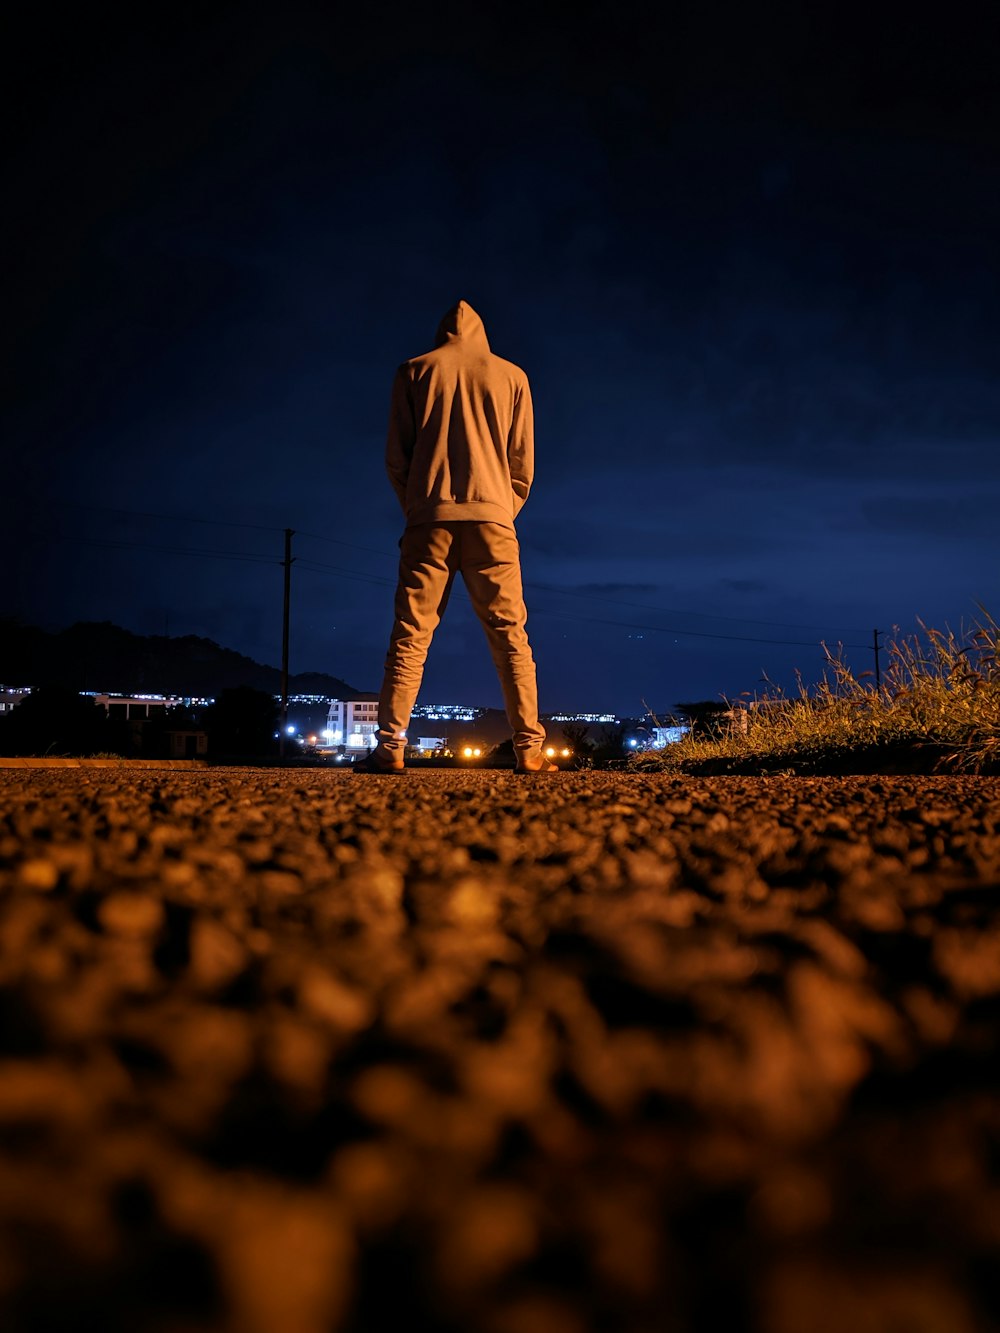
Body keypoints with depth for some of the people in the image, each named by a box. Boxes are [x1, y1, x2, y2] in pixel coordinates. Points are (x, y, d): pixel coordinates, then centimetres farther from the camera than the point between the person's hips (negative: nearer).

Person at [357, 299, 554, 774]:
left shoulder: (413, 371, 10)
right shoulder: (511, 375, 12)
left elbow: (396, 455, 6)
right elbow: (523, 462, 9)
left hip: (429, 518, 0)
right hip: (492, 517, 0)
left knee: (409, 636, -1)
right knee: (510, 637, 1)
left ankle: (390, 747, -8)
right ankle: (529, 748, -4)